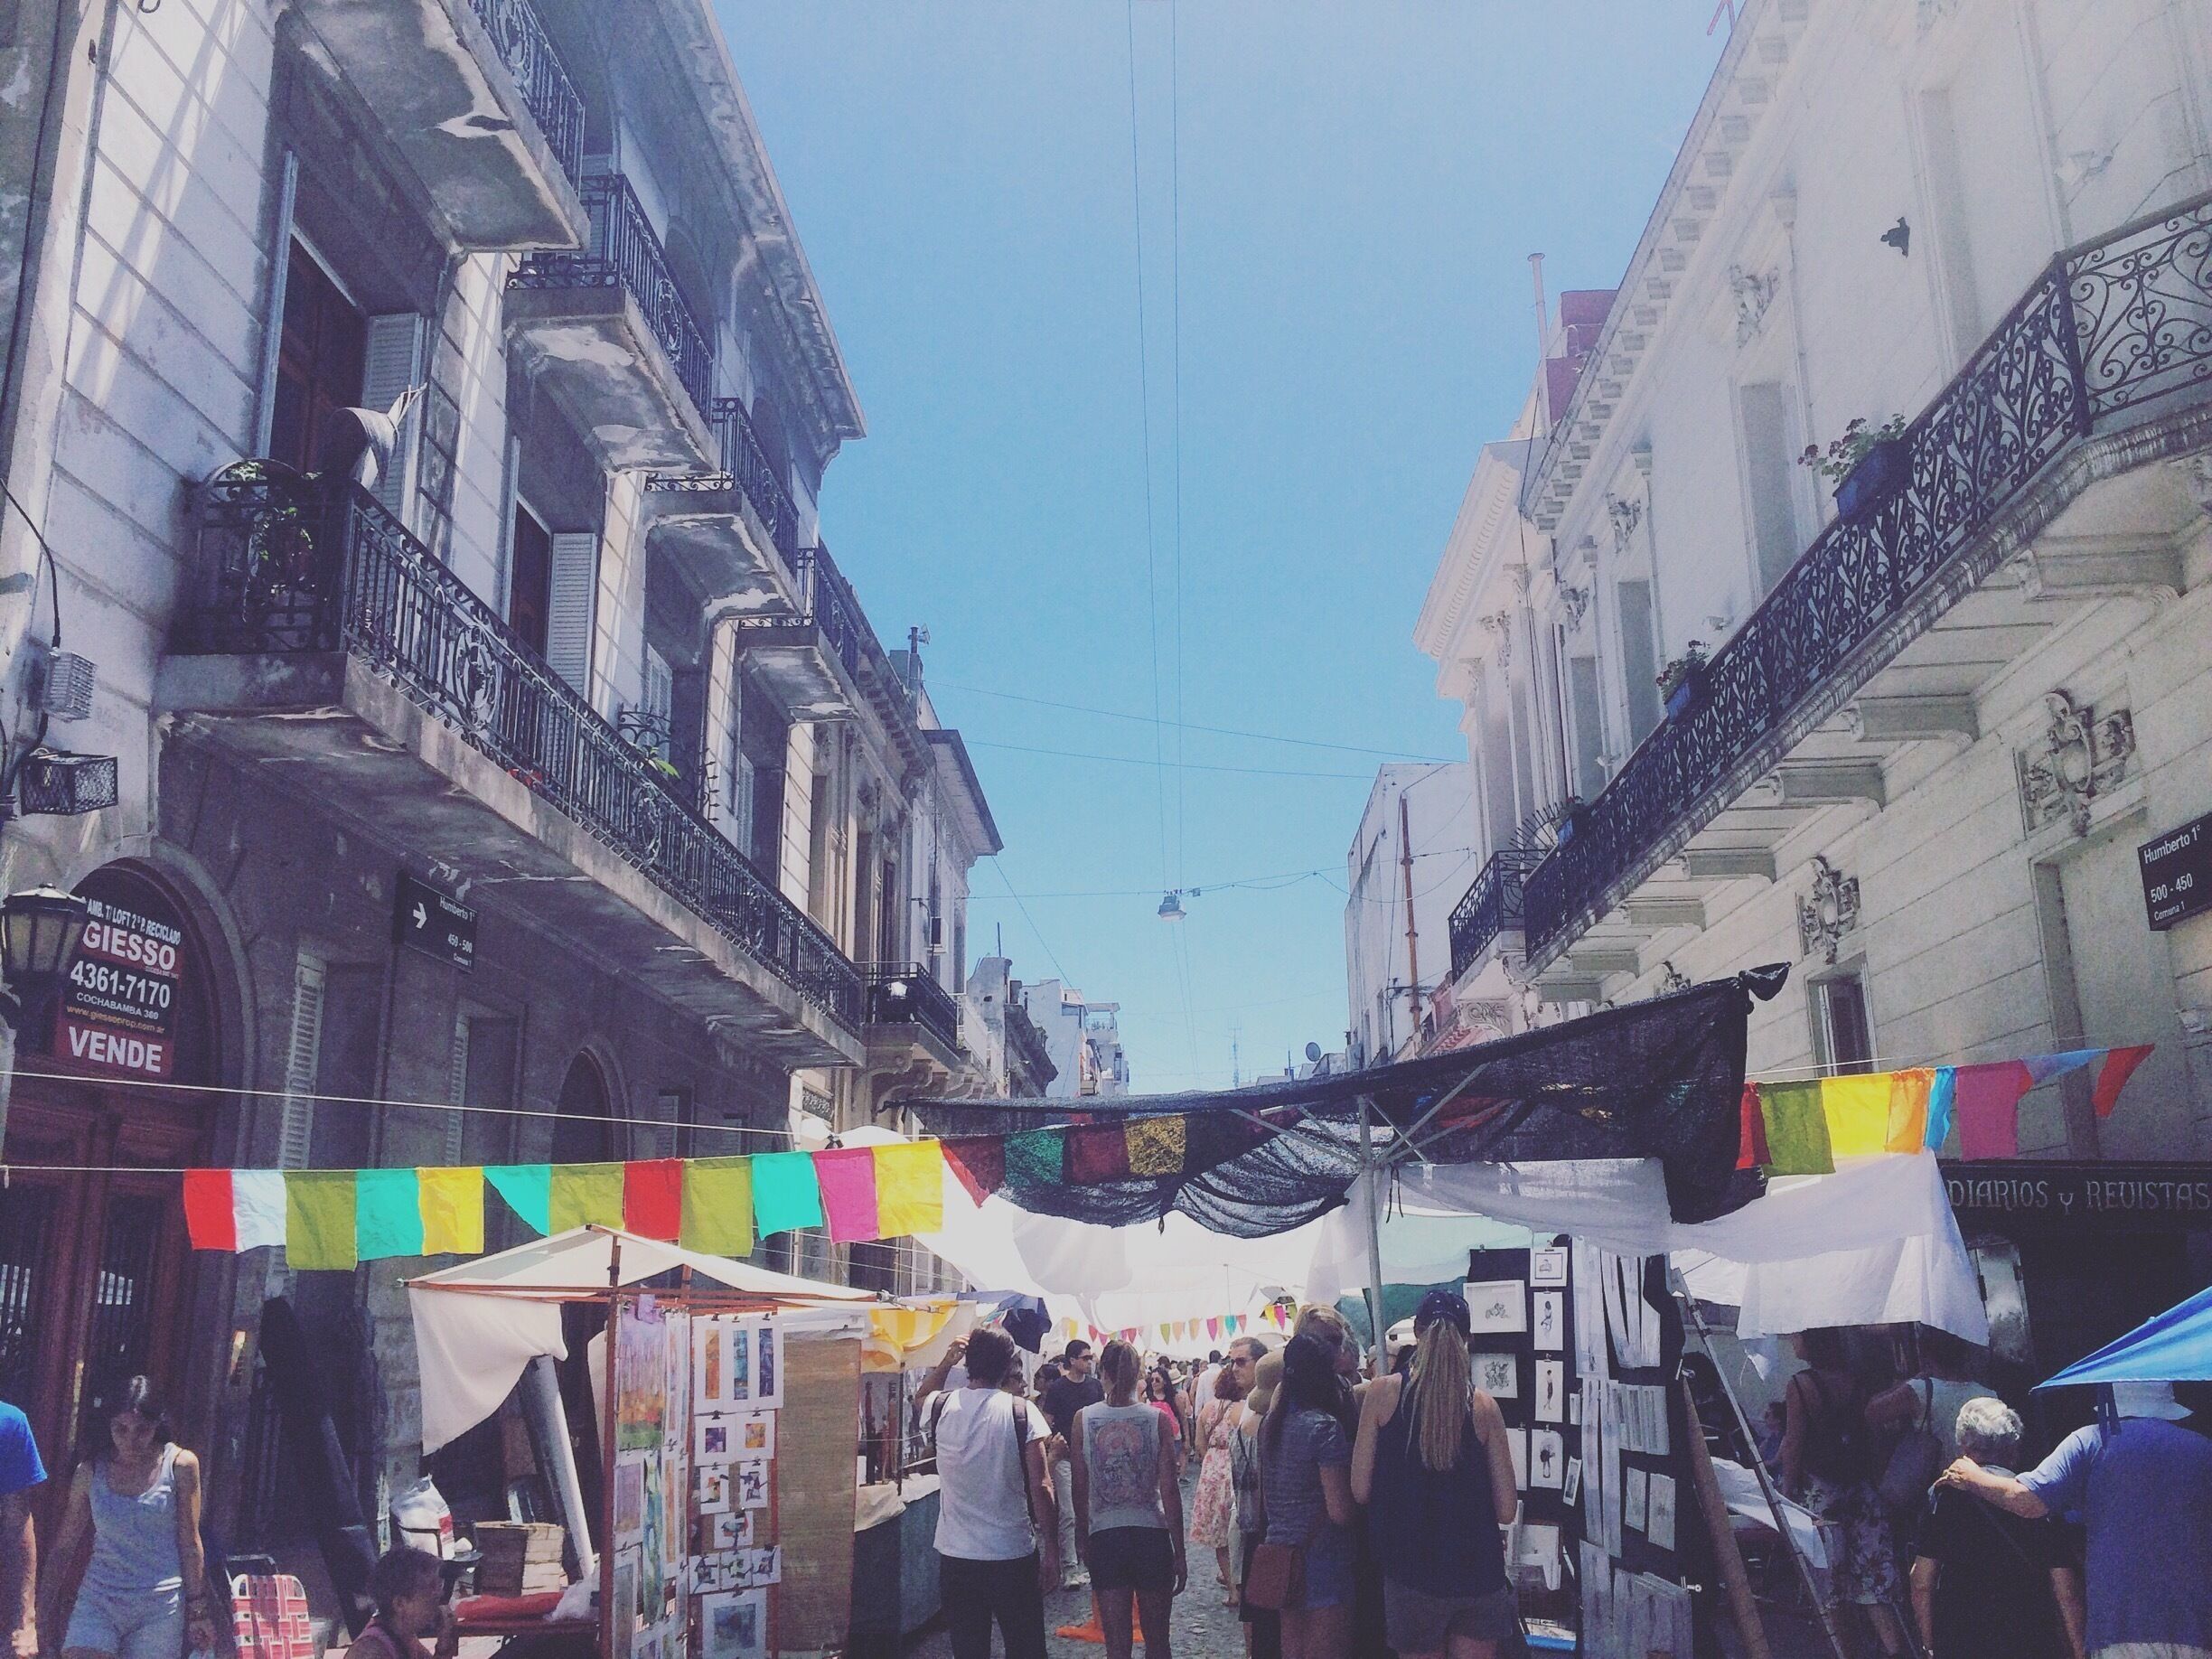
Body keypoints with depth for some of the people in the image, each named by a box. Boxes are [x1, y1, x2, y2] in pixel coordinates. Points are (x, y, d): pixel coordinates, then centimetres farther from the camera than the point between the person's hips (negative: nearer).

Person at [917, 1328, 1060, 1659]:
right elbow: (1040, 1487, -12)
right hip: (1013, 1554, -2)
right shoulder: (1021, 1412, -12)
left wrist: (946, 1362, 17)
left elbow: (922, 1396, 24)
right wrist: (1051, 1548, -5)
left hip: (956, 1557, 3)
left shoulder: (943, 1408, -3)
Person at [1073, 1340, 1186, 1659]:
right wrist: (1179, 1554, 0)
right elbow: (1170, 1490, -7)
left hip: (1105, 1538, 0)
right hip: (1152, 1536, 0)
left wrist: (1082, 1538, 15)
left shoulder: (1083, 1419, -5)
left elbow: (1080, 1489, 1)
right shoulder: (1157, 1419, -7)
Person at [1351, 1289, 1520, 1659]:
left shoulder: (1383, 1393, -7)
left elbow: (1360, 1489, -5)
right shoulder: (1483, 1406, -5)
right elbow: (1506, 1510, -3)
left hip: (1411, 1570, -1)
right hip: (1478, 1573, 1)